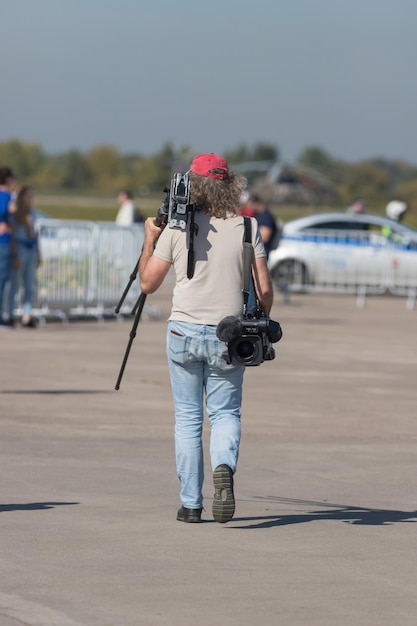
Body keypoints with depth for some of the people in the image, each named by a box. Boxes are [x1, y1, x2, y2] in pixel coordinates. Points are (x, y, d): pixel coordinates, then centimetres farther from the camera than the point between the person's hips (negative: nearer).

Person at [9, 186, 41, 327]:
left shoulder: (30, 214, 13)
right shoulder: (15, 215, -10)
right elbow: (12, 236, -14)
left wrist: (38, 255, 16)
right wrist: (16, 257, -20)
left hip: (31, 251, 7)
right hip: (19, 250, -7)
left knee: (30, 286, -2)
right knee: (14, 285, -1)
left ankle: (26, 317, -6)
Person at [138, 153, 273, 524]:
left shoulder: (176, 228, -4)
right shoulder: (247, 228, -1)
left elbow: (148, 284, 3)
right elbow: (264, 289, -3)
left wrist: (150, 239, 17)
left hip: (185, 333, 0)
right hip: (228, 337, 0)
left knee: (188, 419, 9)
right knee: (226, 413, 13)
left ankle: (191, 504, 8)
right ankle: (224, 468, -17)